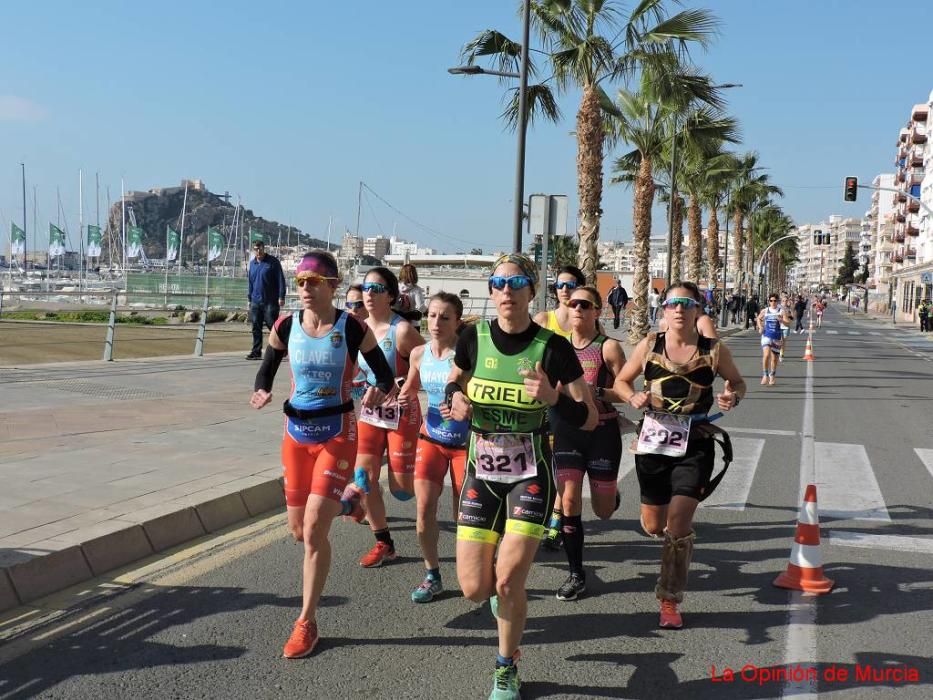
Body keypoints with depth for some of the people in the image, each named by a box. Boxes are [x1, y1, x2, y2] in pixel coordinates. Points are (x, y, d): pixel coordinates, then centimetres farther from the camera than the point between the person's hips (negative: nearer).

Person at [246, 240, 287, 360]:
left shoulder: (273, 262, -5)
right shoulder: (252, 263, 13)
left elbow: (281, 280, -7)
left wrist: (281, 297, -13)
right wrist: (249, 298, 19)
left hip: (270, 301, -6)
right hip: (256, 301, 6)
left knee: (272, 325, -5)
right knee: (256, 328, 6)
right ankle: (256, 352, 13)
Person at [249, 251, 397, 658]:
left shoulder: (351, 328, -11)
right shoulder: (286, 327, -3)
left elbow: (384, 375, -1)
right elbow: (267, 369, 8)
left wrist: (379, 392, -20)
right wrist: (262, 392, -12)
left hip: (337, 433, -4)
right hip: (297, 433, 4)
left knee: (314, 531, -11)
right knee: (298, 530, 13)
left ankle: (307, 622, 6)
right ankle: (345, 499, 49)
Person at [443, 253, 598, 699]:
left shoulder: (552, 346, -12)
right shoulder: (474, 338, -5)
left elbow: (589, 419, -9)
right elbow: (453, 383, 16)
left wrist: (552, 396, -28)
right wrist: (455, 399, -7)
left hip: (531, 475, -2)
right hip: (481, 473, 3)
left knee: (509, 582, -9)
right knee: (474, 588, -1)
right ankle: (504, 588, 38)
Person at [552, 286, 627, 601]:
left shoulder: (608, 347, -8)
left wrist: (597, 392, -25)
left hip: (602, 431, -2)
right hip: (566, 429, 2)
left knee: (603, 511, 8)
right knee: (569, 501, -6)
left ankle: (610, 493, 47)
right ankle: (576, 574, 8)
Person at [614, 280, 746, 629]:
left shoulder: (714, 350, -2)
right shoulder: (650, 345, 1)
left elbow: (737, 381, 13)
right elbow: (621, 381, 11)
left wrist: (733, 397, -9)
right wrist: (634, 397, -11)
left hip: (694, 444, -2)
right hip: (653, 439, 2)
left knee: (678, 521, -13)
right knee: (653, 526, 10)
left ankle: (670, 601, 5)